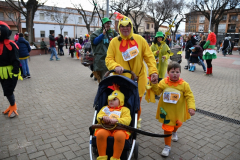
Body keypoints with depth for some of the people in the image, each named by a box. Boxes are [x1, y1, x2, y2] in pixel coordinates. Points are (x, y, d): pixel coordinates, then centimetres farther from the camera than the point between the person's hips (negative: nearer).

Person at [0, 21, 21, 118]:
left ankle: (13, 107, 19)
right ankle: (12, 106, 33)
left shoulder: (10, 45, -15)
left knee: (8, 92, -1)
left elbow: (15, 61, -18)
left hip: (10, 73, -8)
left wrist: (15, 74, -22)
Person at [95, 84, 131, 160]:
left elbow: (127, 120, 3)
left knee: (120, 136, -37)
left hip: (119, 128, -2)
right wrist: (103, 118, -12)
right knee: (100, 134, -33)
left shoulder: (124, 109, 20)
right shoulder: (105, 108, 30)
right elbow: (99, 116, 14)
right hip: (105, 127, 2)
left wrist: (116, 120, -17)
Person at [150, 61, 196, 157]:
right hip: (166, 111, -1)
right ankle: (167, 146, 20)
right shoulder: (163, 82, -10)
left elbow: (189, 96, -12)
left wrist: (191, 107, -23)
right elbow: (157, 92, -4)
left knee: (177, 124, 26)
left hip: (178, 111, 2)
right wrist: (154, 83, -19)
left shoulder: (184, 84, -13)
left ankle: (174, 132, 63)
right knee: (167, 127, 2)